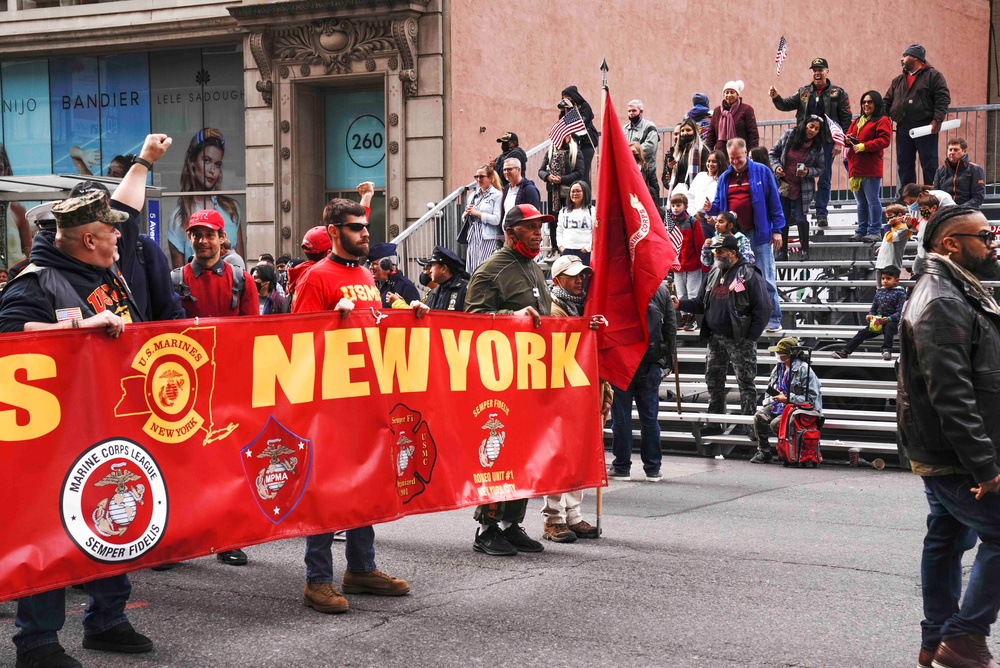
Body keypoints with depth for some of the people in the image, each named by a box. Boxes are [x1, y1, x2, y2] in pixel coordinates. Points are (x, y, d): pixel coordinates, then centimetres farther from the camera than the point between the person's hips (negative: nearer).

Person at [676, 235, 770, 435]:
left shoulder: (749, 275, -9)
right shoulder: (714, 273, 13)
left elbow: (762, 310, -11)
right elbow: (701, 304, 16)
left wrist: (750, 338, -14)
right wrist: (680, 304, -2)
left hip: (739, 341, -7)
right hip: (715, 339, 7)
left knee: (745, 382, 1)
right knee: (714, 381, 11)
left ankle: (746, 424, 6)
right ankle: (715, 423, 19)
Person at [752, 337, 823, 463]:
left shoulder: (803, 370, -13)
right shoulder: (778, 368, 13)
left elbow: (811, 397, -18)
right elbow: (770, 388, 27)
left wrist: (787, 399, -20)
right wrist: (767, 402, 8)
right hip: (777, 405, 8)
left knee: (776, 424, -30)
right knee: (759, 416, -18)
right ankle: (763, 452, -9)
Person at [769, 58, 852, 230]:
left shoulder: (838, 93, 1)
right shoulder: (804, 92, 12)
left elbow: (846, 118, -2)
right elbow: (786, 105, 10)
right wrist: (776, 97, -12)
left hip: (826, 142, -3)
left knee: (824, 178, 3)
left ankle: (822, 214, 9)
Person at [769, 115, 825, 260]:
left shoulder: (818, 147, -7)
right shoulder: (789, 135, -5)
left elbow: (820, 168, 1)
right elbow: (773, 153, 4)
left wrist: (808, 172, -18)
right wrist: (776, 166, -13)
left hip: (802, 189, -1)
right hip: (783, 185, 2)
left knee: (800, 218, -5)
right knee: (783, 218, 6)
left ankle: (804, 250, 10)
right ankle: (782, 251, 16)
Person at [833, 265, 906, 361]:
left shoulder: (900, 293, -1)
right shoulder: (879, 292, 18)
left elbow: (900, 312, -9)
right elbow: (873, 308, 23)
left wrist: (888, 319, -25)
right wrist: (870, 315, 0)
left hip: (892, 321, -5)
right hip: (877, 322, 5)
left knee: (888, 327, -39)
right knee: (863, 332, -12)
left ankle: (887, 350, -51)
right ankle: (845, 351, -16)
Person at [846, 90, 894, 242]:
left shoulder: (882, 121, 0)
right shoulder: (856, 122, 23)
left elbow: (884, 140, -12)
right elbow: (848, 137, 24)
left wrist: (863, 146, -17)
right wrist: (847, 140, -1)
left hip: (871, 168, -7)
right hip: (855, 167, 7)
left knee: (873, 200, -7)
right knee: (861, 202, 12)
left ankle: (874, 231, -4)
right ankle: (862, 231, 17)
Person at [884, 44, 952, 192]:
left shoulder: (933, 76, 0)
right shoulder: (898, 81, 18)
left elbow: (943, 98, -9)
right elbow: (887, 102, 18)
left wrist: (937, 119, -20)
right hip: (903, 130, 6)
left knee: (929, 166, -2)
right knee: (904, 167, 7)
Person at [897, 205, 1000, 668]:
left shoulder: (958, 293, 15)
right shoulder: (941, 304, -20)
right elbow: (952, 396, -27)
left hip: (949, 456, 11)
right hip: (953, 457, -11)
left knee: (947, 540, 15)